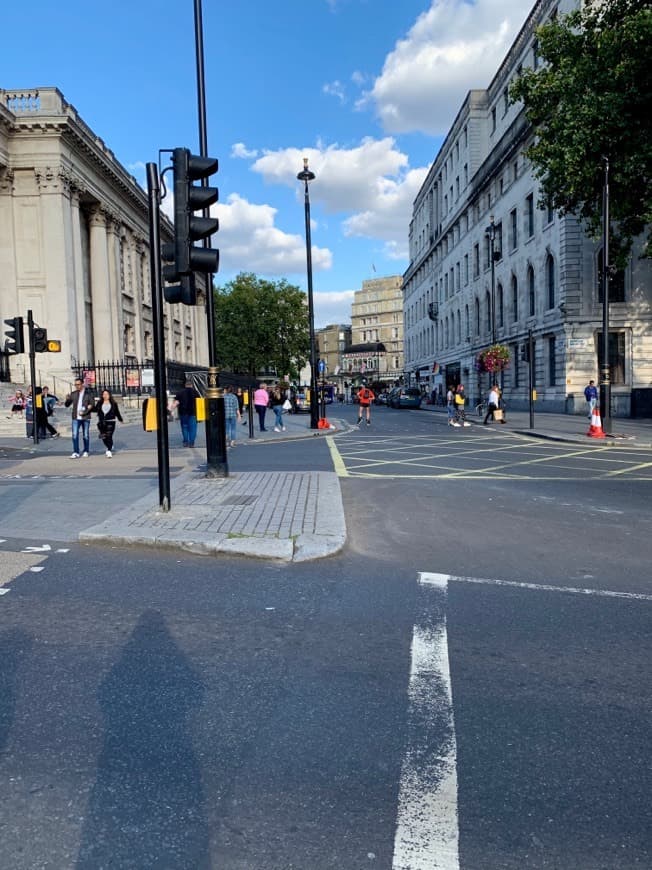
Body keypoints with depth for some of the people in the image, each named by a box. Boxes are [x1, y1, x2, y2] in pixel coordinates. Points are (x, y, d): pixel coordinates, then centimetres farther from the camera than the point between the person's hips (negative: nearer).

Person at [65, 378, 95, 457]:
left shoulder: (88, 393, 1)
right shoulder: (73, 394, 7)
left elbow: (92, 404, 0)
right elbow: (67, 405, 9)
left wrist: (86, 411, -14)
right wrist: (67, 399, -13)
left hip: (85, 417, -1)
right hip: (76, 418, 1)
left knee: (86, 435, 7)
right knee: (75, 435, -8)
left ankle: (86, 451, 20)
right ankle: (75, 452, -7)